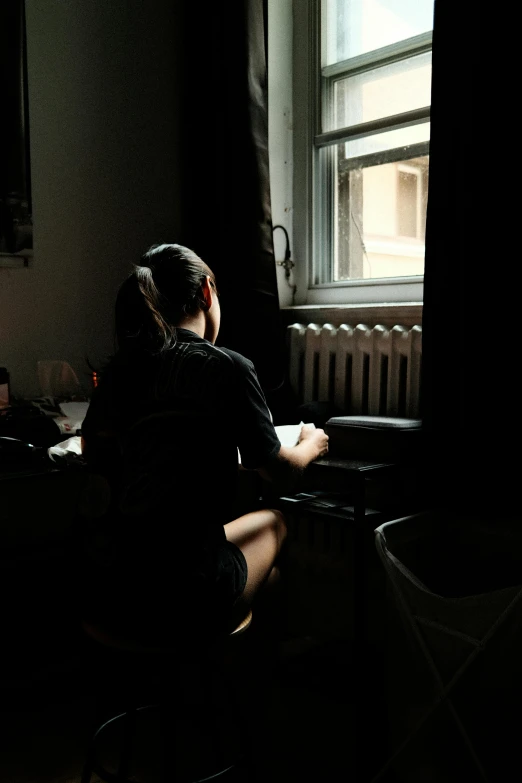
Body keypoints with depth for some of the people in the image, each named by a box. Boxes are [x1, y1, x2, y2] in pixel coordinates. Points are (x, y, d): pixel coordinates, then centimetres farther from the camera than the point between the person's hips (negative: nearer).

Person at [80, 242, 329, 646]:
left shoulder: (121, 367, 5)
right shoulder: (228, 367, -11)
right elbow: (280, 474, 0)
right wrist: (311, 445, 23)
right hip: (183, 593, -5)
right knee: (274, 521, 26)